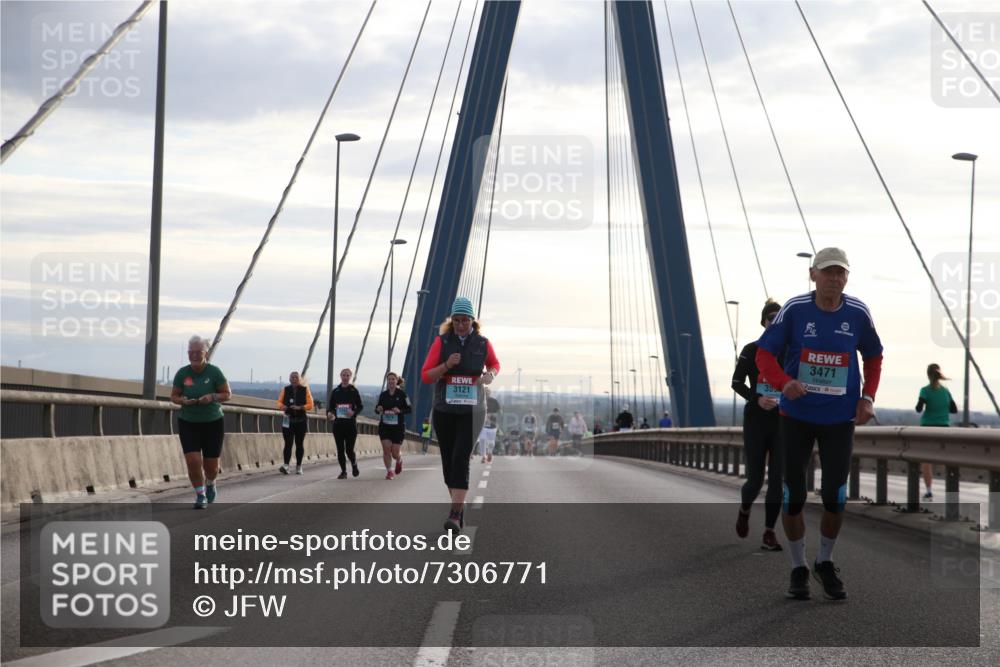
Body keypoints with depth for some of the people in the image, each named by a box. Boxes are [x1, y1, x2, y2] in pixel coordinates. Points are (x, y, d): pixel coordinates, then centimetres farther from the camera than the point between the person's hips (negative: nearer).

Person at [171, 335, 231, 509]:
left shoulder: (214, 372, -9)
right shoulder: (182, 373, -4)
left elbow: (227, 394, -4)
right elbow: (173, 396, 5)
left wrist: (212, 397, -23)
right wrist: (184, 400, -16)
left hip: (213, 423, -1)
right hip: (188, 424, 1)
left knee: (211, 464, 4)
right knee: (193, 461, -13)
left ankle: (210, 484, 38)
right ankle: (200, 495, 4)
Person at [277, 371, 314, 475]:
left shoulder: (305, 390, 4)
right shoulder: (285, 390, 9)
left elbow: (310, 405, -2)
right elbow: (279, 403, 8)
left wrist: (300, 407, -18)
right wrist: (283, 407, -15)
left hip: (301, 420, 0)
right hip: (288, 420, 0)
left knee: (299, 443, 5)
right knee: (288, 443, -10)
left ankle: (298, 467, 14)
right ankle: (286, 465, -18)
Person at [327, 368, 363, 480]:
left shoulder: (354, 391, 2)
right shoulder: (335, 391, 8)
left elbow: (360, 406, 3)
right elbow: (330, 406, 11)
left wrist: (354, 412, -17)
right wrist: (329, 413, -12)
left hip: (351, 424, -2)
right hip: (338, 424, 2)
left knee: (349, 450, -4)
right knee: (340, 449, 2)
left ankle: (354, 464, 26)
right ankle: (343, 471, 14)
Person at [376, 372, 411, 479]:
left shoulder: (402, 394, -3)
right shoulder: (383, 395, 6)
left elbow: (409, 409, -2)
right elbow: (377, 409, 14)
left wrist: (400, 411, -20)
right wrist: (378, 409, -10)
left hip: (398, 427, -2)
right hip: (384, 426, 2)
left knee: (395, 452, -1)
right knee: (386, 449, -10)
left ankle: (399, 460, 34)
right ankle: (389, 471, 3)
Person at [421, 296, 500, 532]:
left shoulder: (483, 343, 0)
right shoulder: (442, 342, -3)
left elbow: (495, 364, 21)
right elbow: (426, 376, -4)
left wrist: (490, 375, -2)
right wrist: (447, 365, -20)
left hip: (471, 411, -2)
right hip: (444, 410, 2)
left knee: (461, 459, -15)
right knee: (448, 461, 8)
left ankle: (455, 515, -21)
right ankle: (459, 506, 28)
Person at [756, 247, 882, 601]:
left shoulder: (858, 313, -5)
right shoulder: (794, 310, -11)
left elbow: (873, 357, 11)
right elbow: (764, 353, -7)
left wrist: (868, 397, -3)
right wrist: (784, 383, -26)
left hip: (840, 419, 1)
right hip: (796, 416, -1)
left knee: (835, 497, -1)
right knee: (793, 496, 3)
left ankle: (825, 563, 23)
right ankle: (798, 569, 21)